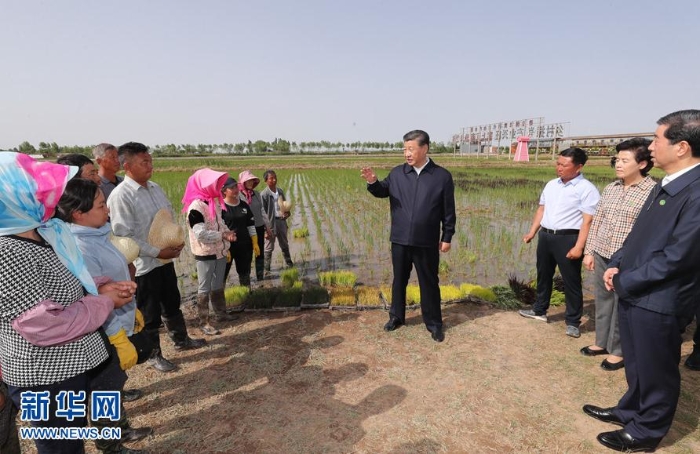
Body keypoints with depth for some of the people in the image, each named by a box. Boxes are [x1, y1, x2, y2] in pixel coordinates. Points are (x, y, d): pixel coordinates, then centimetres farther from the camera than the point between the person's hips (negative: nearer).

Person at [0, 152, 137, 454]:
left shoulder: (43, 233, -1)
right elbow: (47, 327, -29)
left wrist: (101, 287, -3)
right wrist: (105, 302, -16)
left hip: (76, 362, 8)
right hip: (47, 379, -8)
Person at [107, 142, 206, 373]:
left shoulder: (155, 188, 4)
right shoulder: (120, 196, -20)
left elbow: (171, 216, 13)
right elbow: (123, 236, -21)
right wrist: (157, 252, -21)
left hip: (166, 259, 7)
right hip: (143, 265, -7)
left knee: (172, 303, 23)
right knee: (150, 313, 10)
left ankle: (181, 339, 43)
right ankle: (153, 355, 30)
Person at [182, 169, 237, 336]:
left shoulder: (214, 202, 7)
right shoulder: (196, 207, -20)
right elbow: (201, 234, -26)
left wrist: (227, 232, -4)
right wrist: (223, 235, -19)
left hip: (219, 251, 8)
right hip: (205, 254, -8)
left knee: (218, 286, 20)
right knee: (204, 288, 1)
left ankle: (221, 313, 35)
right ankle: (204, 323, 11)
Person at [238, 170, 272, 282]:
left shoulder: (256, 194, 5)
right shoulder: (238, 195, -11)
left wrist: (267, 226, 14)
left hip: (259, 227, 5)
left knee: (260, 253, 12)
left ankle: (260, 276, 25)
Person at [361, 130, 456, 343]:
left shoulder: (442, 176, -5)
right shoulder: (397, 173, 1)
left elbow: (449, 211, -1)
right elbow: (382, 191, 9)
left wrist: (447, 237, -1)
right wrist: (373, 182, -14)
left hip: (427, 242, -2)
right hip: (400, 240, 2)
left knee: (429, 283, 11)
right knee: (399, 280, 16)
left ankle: (434, 323, 28)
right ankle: (396, 316, 35)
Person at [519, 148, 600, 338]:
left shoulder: (587, 189, -10)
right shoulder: (551, 185, 10)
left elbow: (587, 221, -16)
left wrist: (578, 247, -21)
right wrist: (532, 232, 10)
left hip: (568, 238, -7)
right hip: (545, 236, 7)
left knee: (571, 281, 4)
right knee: (543, 276, 19)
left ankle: (573, 322, 19)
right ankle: (539, 310, 37)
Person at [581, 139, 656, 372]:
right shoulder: (610, 188, 7)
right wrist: (589, 251, 10)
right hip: (602, 255, 6)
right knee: (603, 300, 17)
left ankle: (618, 351, 25)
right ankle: (602, 342, 34)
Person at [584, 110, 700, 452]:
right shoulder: (666, 185, 8)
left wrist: (624, 281, -14)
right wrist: (616, 265, 1)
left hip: (659, 301, -8)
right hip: (634, 293, 9)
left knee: (656, 372, 13)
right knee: (636, 366, 25)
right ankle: (631, 412, 45)